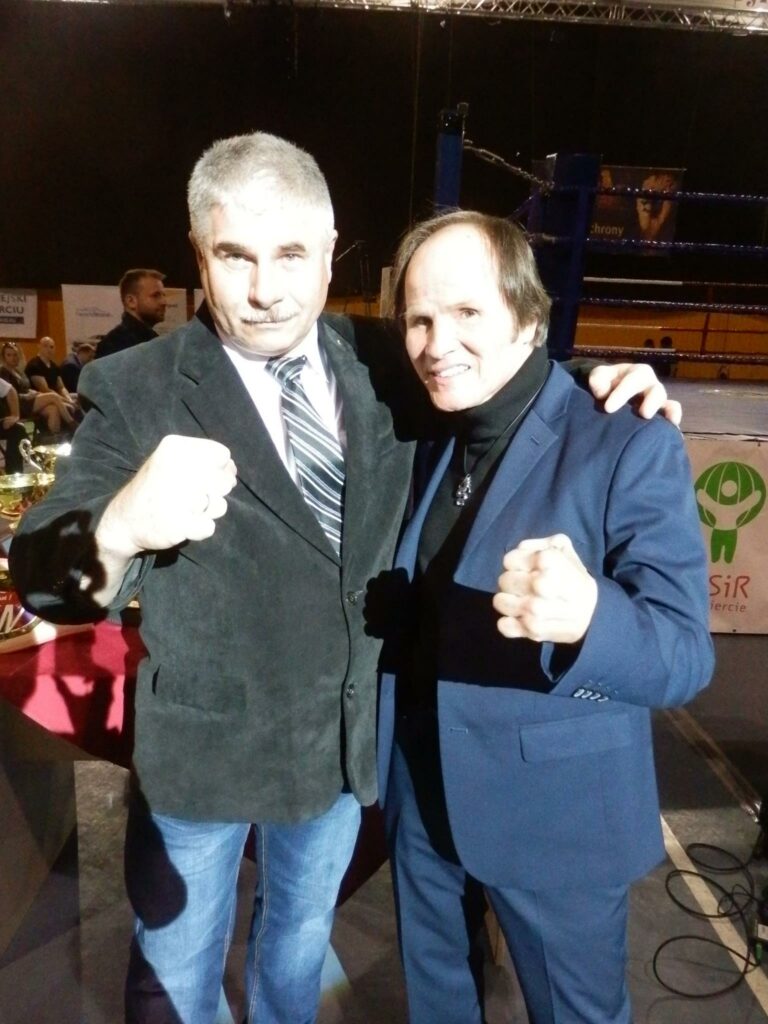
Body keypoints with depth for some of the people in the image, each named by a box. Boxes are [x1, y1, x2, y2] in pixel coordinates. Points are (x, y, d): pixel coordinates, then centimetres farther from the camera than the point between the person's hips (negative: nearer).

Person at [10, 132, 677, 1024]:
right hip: (200, 750, -3)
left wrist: (596, 387, -13)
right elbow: (41, 575, -23)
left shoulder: (383, 365, -7)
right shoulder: (136, 390, -18)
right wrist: (120, 528, -47)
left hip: (344, 740, 4)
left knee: (300, 937, 32)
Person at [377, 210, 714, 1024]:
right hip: (423, 799, 6)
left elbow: (685, 655, -24)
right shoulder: (424, 439, 1)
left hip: (555, 815, -5)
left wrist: (587, 616, -44)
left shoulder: (630, 448, -19)